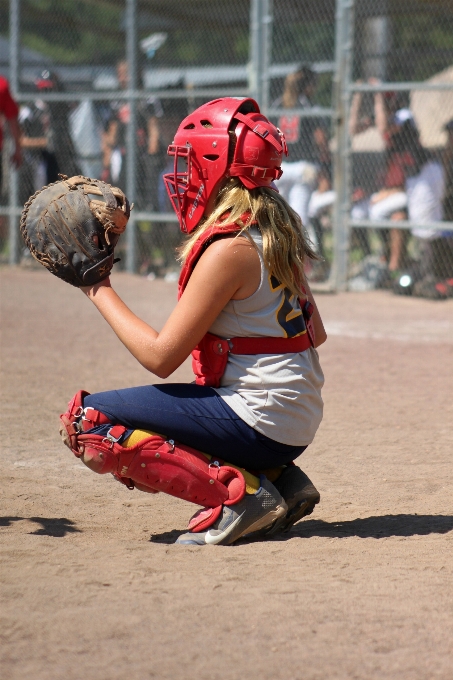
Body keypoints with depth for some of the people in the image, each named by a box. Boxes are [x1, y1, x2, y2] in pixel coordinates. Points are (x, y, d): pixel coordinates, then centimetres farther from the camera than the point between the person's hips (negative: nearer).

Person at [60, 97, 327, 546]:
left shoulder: (228, 248, -17)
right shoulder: (275, 231, 9)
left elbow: (160, 356, -16)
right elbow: (315, 335, 16)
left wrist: (99, 290, -7)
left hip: (260, 421, -9)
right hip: (298, 424, 9)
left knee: (85, 421, -8)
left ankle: (237, 492, -12)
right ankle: (280, 481, 12)